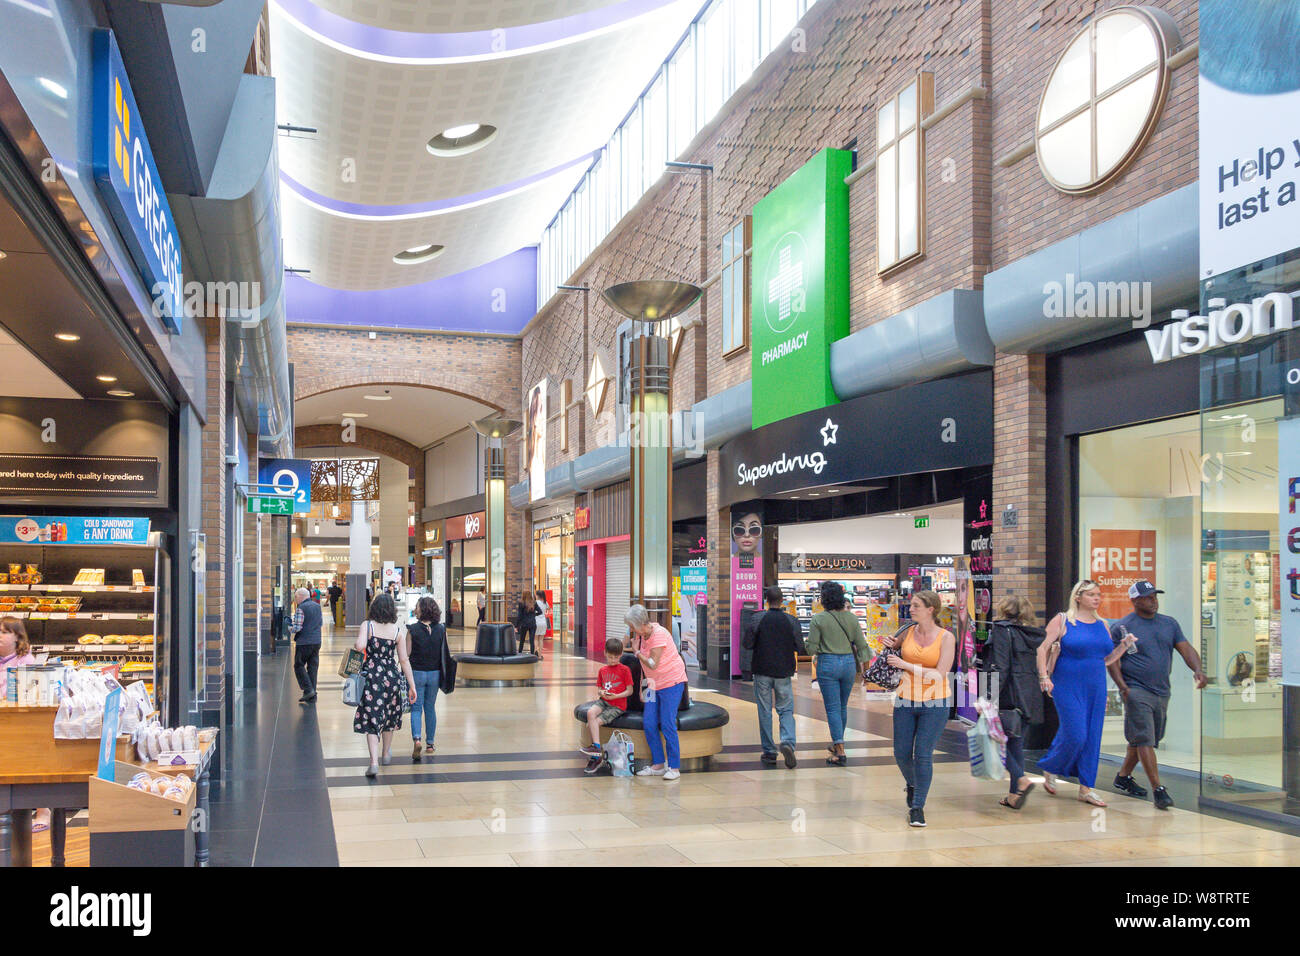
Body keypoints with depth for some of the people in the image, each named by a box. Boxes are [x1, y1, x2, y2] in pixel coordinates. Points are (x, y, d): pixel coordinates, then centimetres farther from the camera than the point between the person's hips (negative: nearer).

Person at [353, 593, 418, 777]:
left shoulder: (367, 626, -5)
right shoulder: (398, 630, 1)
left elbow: (360, 646, -22)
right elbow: (404, 660, 0)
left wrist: (359, 637, 2)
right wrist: (412, 686, 3)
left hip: (371, 675, -2)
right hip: (392, 677, 3)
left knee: (371, 720, -1)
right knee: (389, 715, 21)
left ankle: (374, 762, -15)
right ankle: (386, 754, 38)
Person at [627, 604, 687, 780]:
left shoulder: (659, 635, -19)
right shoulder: (640, 634, 6)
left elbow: (653, 664, -21)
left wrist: (637, 651, -10)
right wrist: (643, 684, 14)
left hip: (671, 682, -8)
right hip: (654, 685, 8)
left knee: (667, 724, -11)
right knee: (649, 723, -1)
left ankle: (674, 767, -5)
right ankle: (658, 765, 7)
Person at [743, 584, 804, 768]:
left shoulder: (758, 619, -9)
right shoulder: (792, 621, -5)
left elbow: (748, 644, -8)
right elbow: (801, 649, -4)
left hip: (762, 671, -1)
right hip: (783, 671, 1)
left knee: (765, 712, 8)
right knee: (786, 710, 10)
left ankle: (769, 752, 10)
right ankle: (788, 742, -14)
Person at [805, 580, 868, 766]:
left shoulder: (818, 619, -9)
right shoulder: (852, 618, 3)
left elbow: (811, 647, -9)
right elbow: (861, 645, 4)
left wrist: (815, 656, 13)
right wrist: (860, 664, 16)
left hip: (827, 663, -4)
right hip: (848, 662, 4)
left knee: (833, 708, -2)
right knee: (842, 706, 18)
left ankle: (840, 752, -8)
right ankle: (837, 743, 32)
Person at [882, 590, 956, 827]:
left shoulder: (946, 637, -8)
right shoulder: (908, 631, 3)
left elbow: (940, 674, -17)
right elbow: (893, 646, 24)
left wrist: (906, 665, -18)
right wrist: (891, 644, 0)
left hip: (934, 704, -4)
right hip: (905, 701, 4)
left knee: (923, 755, -8)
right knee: (901, 754, 6)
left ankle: (918, 806, 6)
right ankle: (912, 784, 38)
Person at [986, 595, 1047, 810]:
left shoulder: (1002, 630, -8)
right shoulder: (1033, 634, 14)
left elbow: (1000, 668, -16)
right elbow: (1038, 667, 15)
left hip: (1009, 695, -7)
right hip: (1030, 698, 7)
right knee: (1016, 742, 13)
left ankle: (1021, 779, -14)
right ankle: (1014, 794, 14)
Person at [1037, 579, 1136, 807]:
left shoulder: (1102, 625, 12)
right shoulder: (1062, 620, -4)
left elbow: (1107, 659, 17)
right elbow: (1043, 649, -6)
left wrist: (1124, 645, 3)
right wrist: (1044, 676, -16)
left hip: (1096, 688, 6)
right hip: (1068, 686, -5)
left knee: (1092, 738, 5)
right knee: (1075, 735, -10)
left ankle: (1086, 788, 12)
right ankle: (1050, 770, 16)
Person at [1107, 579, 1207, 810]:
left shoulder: (1169, 624, 12)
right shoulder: (1122, 627, -3)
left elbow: (1186, 648, 8)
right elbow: (1111, 659, -3)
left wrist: (1197, 670, -11)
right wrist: (1123, 687, -14)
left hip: (1162, 692, 6)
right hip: (1136, 691, -6)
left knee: (1142, 739, 14)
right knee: (1144, 739, -11)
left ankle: (1123, 778, 31)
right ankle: (1158, 790, -12)